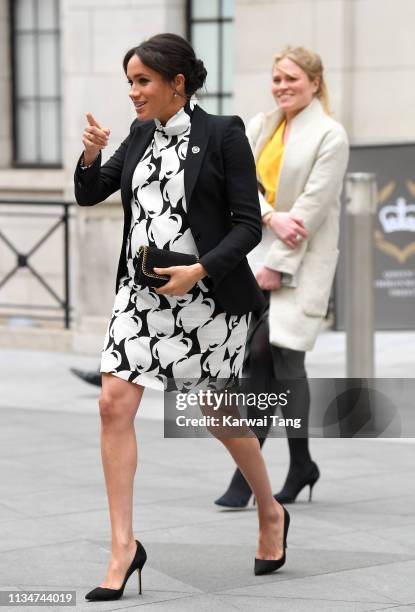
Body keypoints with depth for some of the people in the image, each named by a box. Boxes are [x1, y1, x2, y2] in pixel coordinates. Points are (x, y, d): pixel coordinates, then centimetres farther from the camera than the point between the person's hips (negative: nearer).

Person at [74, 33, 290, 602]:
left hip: (206, 296, -5)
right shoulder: (140, 136, 8)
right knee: (114, 404, -8)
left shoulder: (223, 134, -8)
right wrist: (90, 156, -6)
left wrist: (200, 271, -21)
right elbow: (89, 194, 14)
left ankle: (271, 513, 34)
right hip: (140, 294, 5)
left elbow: (248, 224, -10)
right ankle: (123, 546, -2)